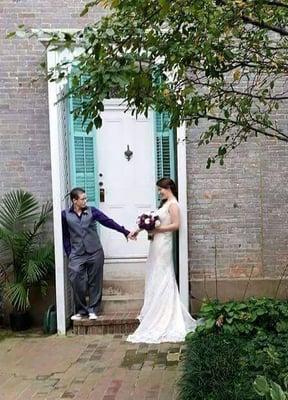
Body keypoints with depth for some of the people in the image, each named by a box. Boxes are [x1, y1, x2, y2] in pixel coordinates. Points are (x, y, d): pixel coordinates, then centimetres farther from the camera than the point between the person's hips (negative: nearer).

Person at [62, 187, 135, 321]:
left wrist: (125, 232, -10)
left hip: (95, 253, 1)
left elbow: (108, 222, -4)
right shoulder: (65, 215, 1)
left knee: (95, 283, 6)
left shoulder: (92, 211, 1)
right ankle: (81, 310, 15)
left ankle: (93, 310, 19)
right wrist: (69, 254, 0)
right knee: (77, 283, -3)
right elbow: (65, 236, 5)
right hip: (77, 255, 0)